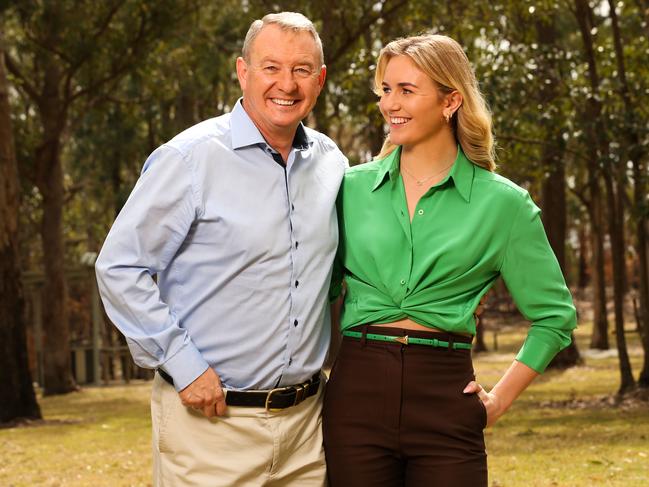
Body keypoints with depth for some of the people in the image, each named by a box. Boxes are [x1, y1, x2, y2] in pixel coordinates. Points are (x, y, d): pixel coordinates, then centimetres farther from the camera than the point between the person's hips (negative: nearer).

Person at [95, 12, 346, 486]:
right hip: (211, 417, -5)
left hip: (306, 417, 5)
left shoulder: (330, 161, 8)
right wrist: (183, 365, -14)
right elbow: (119, 267, -9)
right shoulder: (191, 158, -10)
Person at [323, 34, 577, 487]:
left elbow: (555, 314, 6)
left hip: (446, 401, -1)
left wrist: (501, 397, 2)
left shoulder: (502, 202, 0)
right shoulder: (353, 187, 6)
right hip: (358, 393, 2)